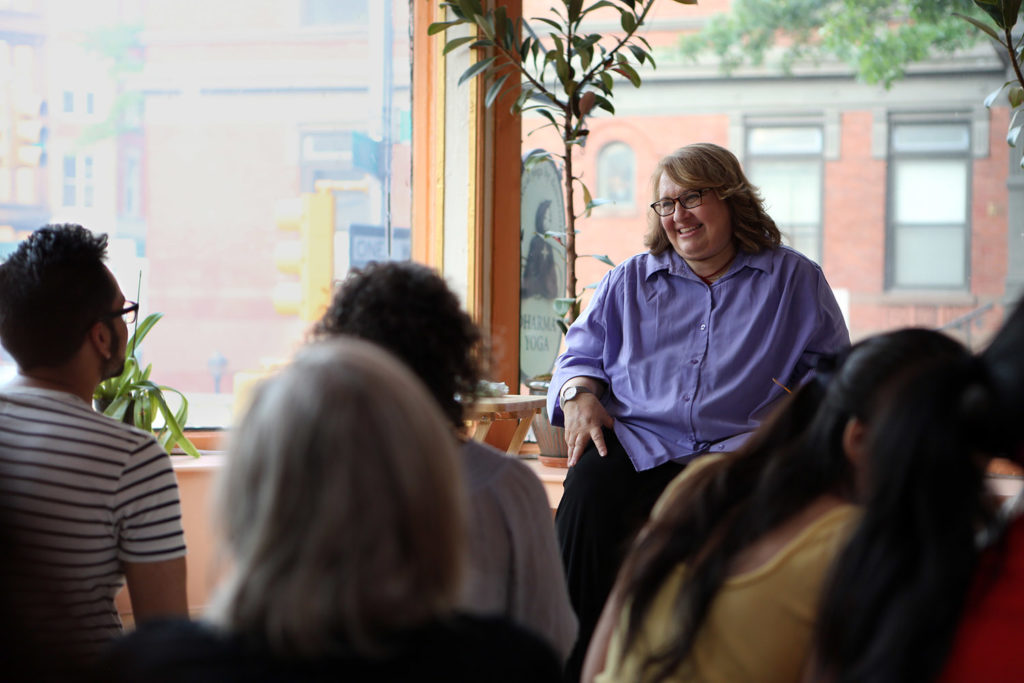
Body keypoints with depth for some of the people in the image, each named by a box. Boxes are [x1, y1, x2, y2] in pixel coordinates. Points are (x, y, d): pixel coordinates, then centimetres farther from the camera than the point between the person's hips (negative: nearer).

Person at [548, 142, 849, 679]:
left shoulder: (793, 279, 16)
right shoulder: (629, 281, 23)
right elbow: (581, 353, 25)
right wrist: (579, 395, 3)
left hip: (739, 446, -2)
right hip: (638, 444, 2)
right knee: (589, 490, -32)